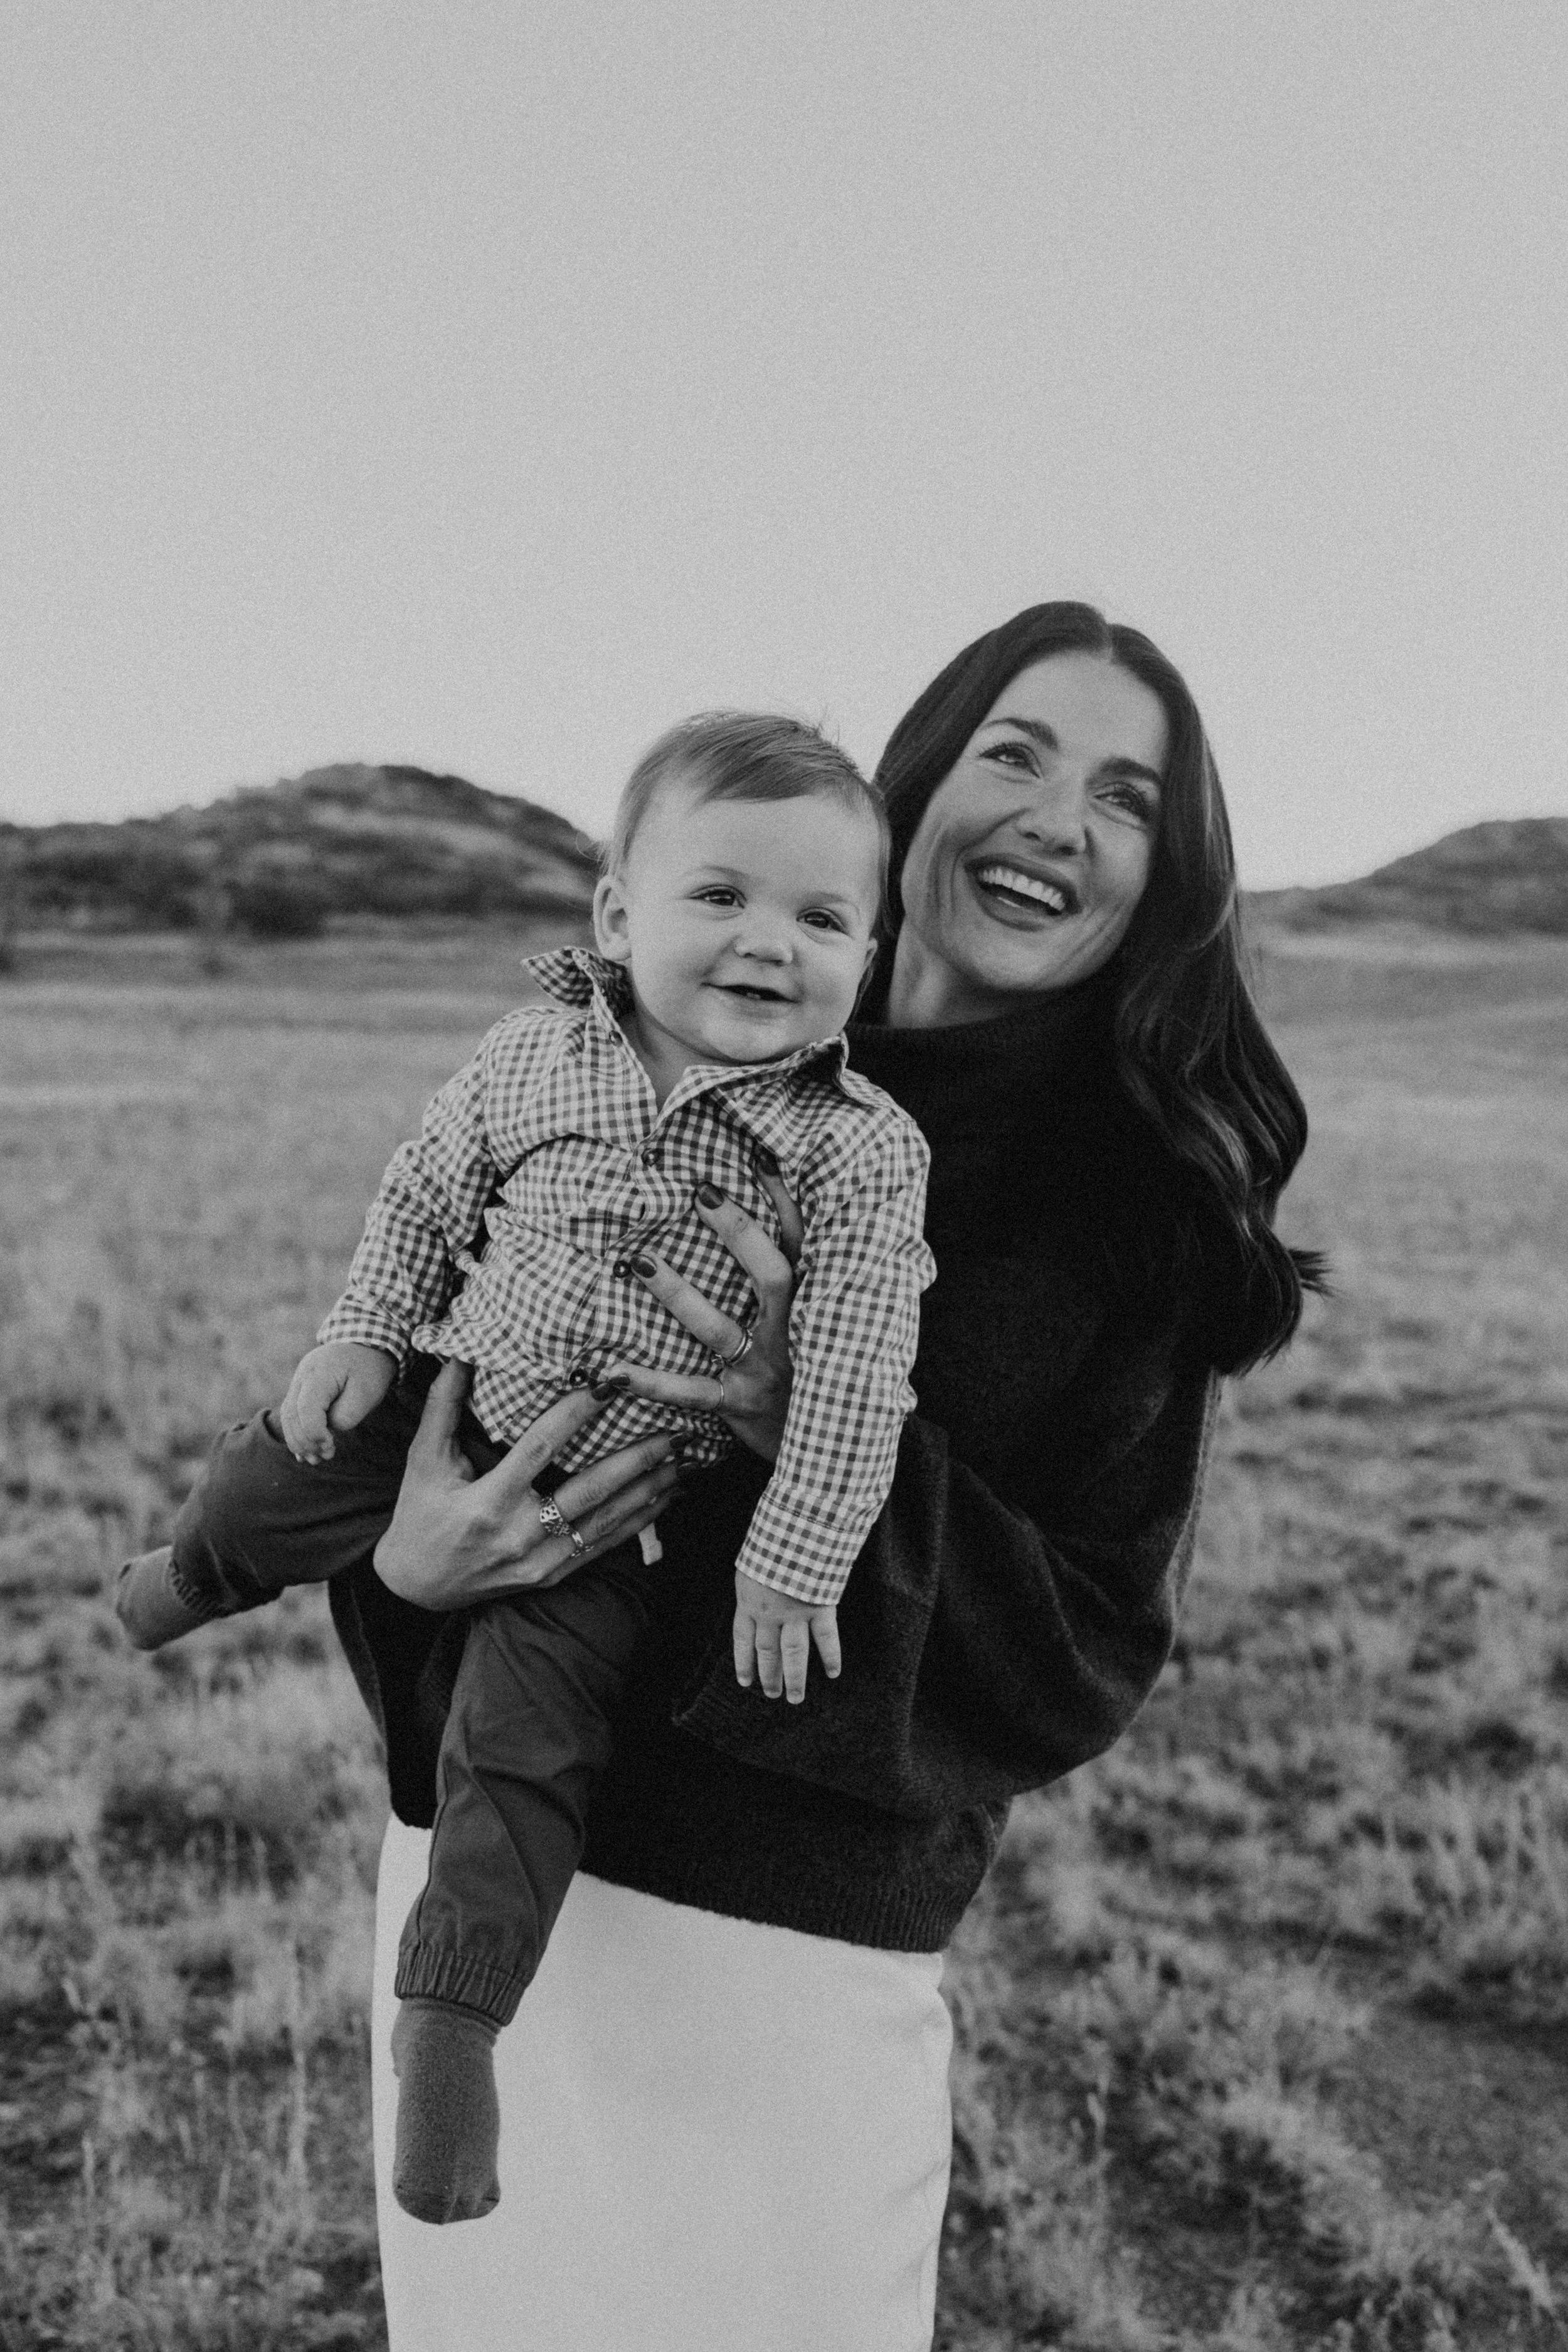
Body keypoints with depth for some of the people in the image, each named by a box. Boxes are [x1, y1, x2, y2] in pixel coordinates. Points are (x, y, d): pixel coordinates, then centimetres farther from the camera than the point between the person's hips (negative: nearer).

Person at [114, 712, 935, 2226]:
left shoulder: (863, 1153, -19)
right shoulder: (535, 1053, -10)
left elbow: (854, 1380, -20)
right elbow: (428, 1191, 6)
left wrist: (792, 1560, -22)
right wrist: (362, 1334, 2)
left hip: (618, 1495, -3)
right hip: (456, 1396, 4)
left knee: (522, 1736, -10)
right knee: (271, 1479, 10)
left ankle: (452, 2017, 5)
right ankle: (193, 1576, 48)